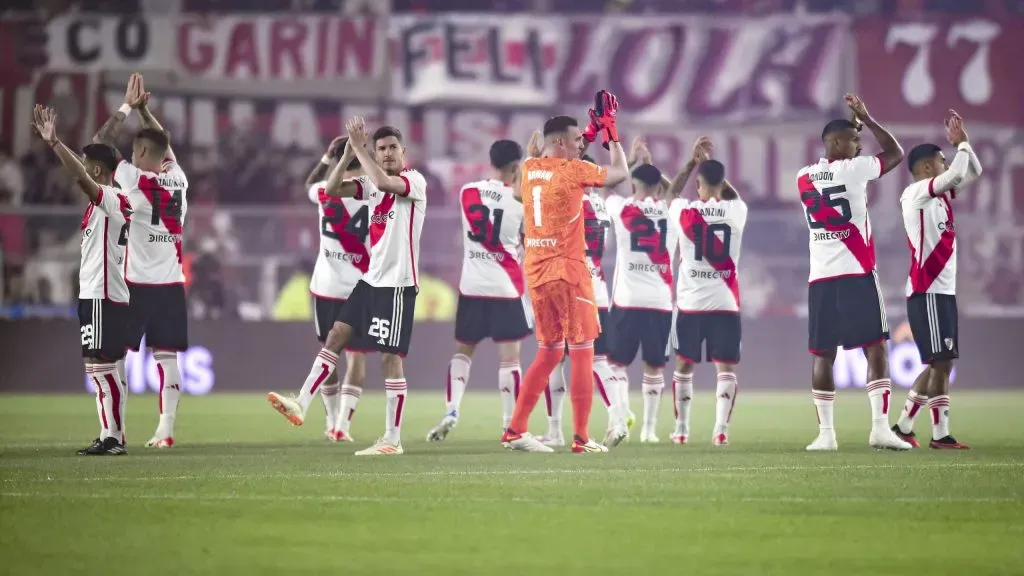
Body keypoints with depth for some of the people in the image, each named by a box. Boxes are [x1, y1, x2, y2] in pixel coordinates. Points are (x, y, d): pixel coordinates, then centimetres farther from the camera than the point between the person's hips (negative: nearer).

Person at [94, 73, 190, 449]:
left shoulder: (134, 179, -10)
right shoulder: (179, 180, 5)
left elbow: (100, 143, -1)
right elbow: (164, 144, 25)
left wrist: (127, 108, 7)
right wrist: (144, 111, 28)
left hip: (137, 284, -5)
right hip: (172, 284, 5)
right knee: (167, 358, 4)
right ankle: (165, 430, 0)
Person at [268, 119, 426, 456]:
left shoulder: (415, 181, -10)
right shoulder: (372, 184, 12)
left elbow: (383, 181, -30)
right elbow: (332, 190, 3)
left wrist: (358, 147, -20)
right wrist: (348, 153, -8)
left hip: (398, 284, -7)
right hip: (372, 278, 7)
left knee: (390, 359, -6)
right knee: (336, 335, 5)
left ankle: (393, 439, -1)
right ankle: (300, 404, 7)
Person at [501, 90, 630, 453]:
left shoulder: (529, 169, 9)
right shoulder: (573, 170, -10)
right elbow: (620, 173, 0)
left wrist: (591, 132, 28)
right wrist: (611, 134, 11)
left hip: (536, 273, 7)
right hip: (568, 273, -7)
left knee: (549, 352, 15)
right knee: (582, 352, -1)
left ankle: (515, 430, 11)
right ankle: (581, 438, -4)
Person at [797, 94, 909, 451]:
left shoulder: (803, 179, 10)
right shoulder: (853, 169, -5)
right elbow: (896, 153, 9)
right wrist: (867, 119, 16)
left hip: (820, 277, 5)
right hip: (856, 274, -5)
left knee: (823, 355, 6)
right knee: (876, 349, -2)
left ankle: (825, 433, 3)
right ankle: (880, 428, -12)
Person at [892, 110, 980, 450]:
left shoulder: (939, 194, 16)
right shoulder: (917, 193, -10)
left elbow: (972, 172, 24)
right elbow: (958, 173, -22)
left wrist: (963, 141, 10)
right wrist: (961, 143, -5)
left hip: (942, 290, 10)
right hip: (928, 292, -9)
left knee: (939, 363, 10)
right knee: (940, 362, -10)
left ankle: (903, 426, 15)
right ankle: (940, 435, -9)